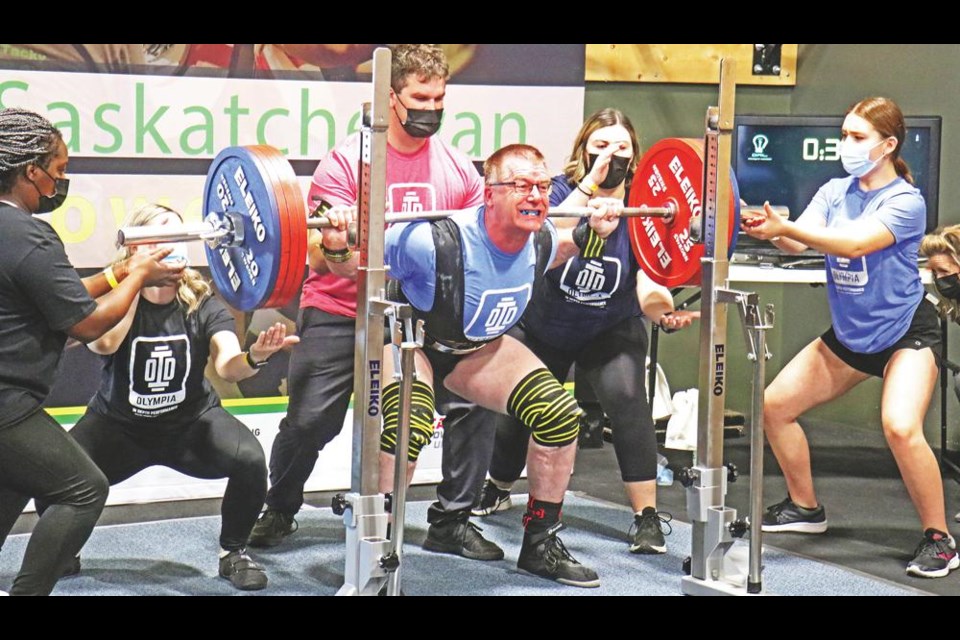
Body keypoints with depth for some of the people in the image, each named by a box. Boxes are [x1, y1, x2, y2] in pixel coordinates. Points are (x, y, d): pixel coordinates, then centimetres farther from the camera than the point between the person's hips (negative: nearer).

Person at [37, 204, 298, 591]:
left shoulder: (203, 304, -13)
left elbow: (228, 366, -28)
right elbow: (103, 343, -38)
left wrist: (254, 358, -51)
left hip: (191, 421, 1)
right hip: (119, 425, -1)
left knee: (250, 460, -28)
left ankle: (233, 552, 0)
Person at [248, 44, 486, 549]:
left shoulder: (457, 168, 1)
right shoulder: (347, 163, -12)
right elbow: (338, 264, -18)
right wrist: (333, 245, -39)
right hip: (343, 313, -4)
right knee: (311, 421, -6)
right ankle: (279, 511, 21)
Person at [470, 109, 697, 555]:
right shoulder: (559, 191, -18)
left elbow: (648, 292, -23)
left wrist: (664, 311, -47)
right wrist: (590, 184, -45)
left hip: (609, 333, 0)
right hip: (542, 329, 1)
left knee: (625, 396, -26)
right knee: (512, 409, 4)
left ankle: (647, 516, -20)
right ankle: (497, 489, 39)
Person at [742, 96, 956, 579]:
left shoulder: (905, 200, -18)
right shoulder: (834, 192, 0)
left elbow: (856, 242, -35)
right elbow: (800, 242, -16)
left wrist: (784, 228, -45)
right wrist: (766, 229, -38)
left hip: (905, 333, -7)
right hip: (849, 334, 7)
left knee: (900, 427, -28)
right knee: (775, 405, 5)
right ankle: (805, 507, 25)